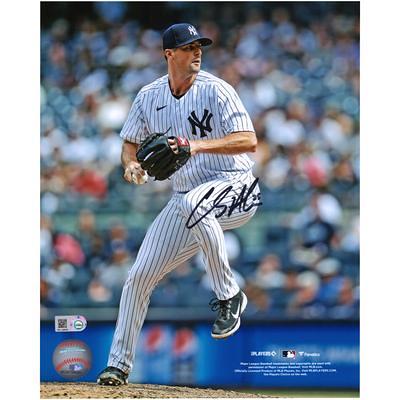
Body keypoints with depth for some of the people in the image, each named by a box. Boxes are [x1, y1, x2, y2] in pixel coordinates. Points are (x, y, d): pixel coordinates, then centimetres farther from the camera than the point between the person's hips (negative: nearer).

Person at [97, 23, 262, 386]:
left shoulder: (215, 90, -11)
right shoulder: (149, 96, 4)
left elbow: (249, 140, -20)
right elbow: (131, 141, 16)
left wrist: (200, 145, -32)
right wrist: (131, 163, -8)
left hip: (234, 188, -6)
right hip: (186, 197, 6)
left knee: (192, 204, -40)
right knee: (140, 276, -1)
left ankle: (229, 297, -26)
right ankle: (119, 364, 12)